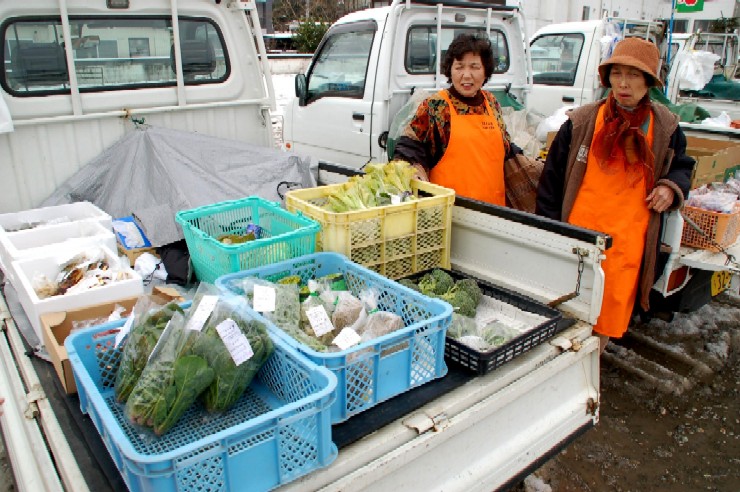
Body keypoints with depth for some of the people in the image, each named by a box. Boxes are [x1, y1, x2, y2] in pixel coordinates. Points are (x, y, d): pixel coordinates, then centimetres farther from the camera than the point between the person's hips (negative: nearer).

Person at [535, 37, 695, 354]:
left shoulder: (665, 127, 4)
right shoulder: (581, 122, -2)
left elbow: (681, 165, 21)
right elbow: (552, 177, 1)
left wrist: (672, 188, -3)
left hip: (628, 241, 2)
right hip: (578, 233, -1)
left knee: (610, 314, 10)